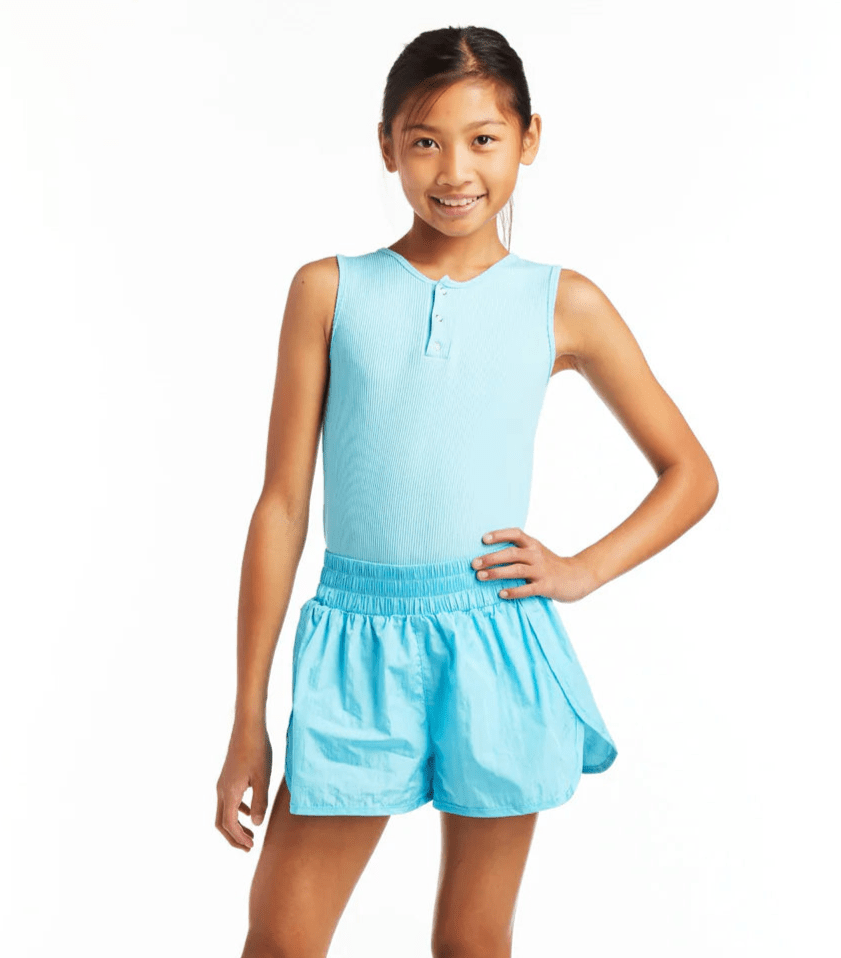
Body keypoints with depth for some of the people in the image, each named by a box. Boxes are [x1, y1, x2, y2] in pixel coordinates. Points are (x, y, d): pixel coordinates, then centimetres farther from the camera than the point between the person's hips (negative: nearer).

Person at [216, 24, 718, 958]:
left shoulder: (565, 305, 3)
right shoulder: (329, 291, 2)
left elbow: (691, 474, 13)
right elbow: (282, 504, 3)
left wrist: (584, 570, -3)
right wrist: (247, 722, 3)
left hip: (498, 645, 0)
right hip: (356, 644, 0)